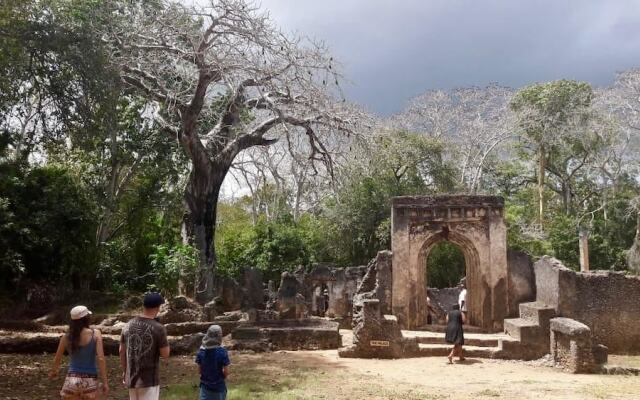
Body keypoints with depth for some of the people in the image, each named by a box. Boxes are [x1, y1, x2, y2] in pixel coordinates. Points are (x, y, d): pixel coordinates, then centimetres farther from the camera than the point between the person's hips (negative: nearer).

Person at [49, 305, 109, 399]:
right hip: (90, 381, -2)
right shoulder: (95, 334, -7)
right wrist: (105, 382, -11)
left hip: (72, 380, 2)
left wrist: (53, 372, 33)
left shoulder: (67, 336, 0)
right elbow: (100, 359, -14)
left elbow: (57, 359, 11)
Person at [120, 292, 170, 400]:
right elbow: (165, 354, -11)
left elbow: (122, 351, 8)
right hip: (149, 380, -6)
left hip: (131, 378, 6)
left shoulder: (128, 326, 0)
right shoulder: (158, 328, -16)